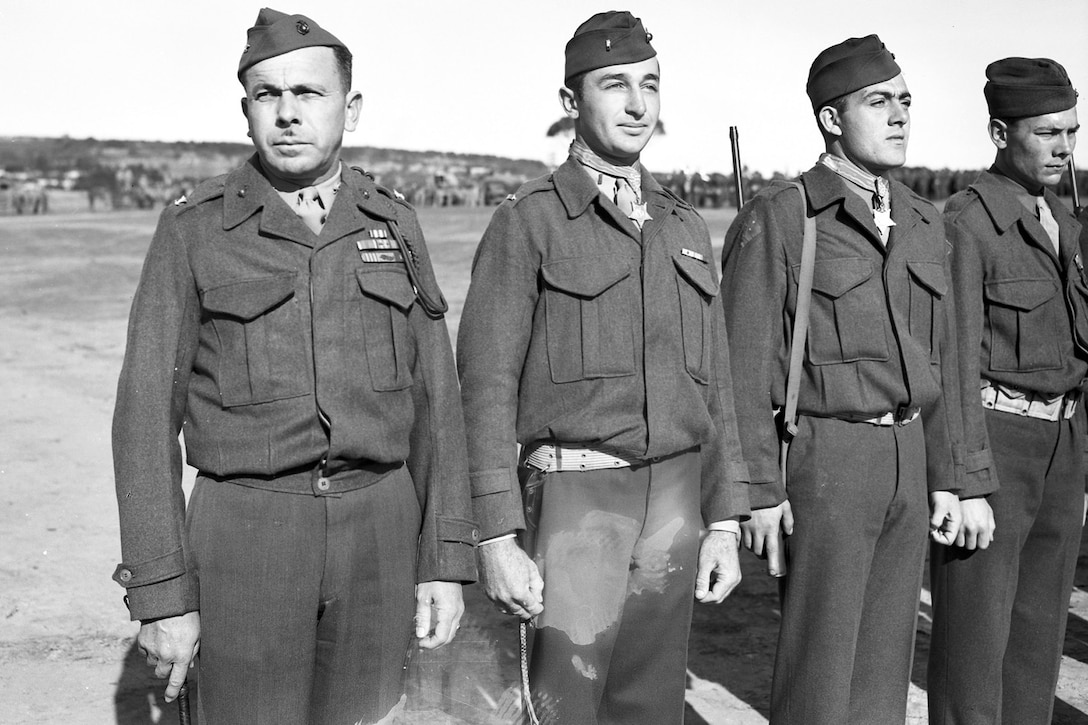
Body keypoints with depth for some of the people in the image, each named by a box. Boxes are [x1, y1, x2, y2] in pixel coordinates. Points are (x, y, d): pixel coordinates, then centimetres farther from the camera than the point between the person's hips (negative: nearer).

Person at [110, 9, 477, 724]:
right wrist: (160, 591, -9)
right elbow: (148, 414, -5)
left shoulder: (393, 226, 5)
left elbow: (434, 400, 5)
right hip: (246, 531, -2)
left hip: (377, 525, 3)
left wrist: (447, 559, 0)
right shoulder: (193, 230, -3)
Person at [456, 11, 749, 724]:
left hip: (675, 501, 5)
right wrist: (498, 539, -15)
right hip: (576, 497, -5)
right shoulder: (529, 221, -4)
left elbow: (714, 384, 14)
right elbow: (487, 387, -9)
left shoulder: (686, 229, 13)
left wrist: (724, 520, 9)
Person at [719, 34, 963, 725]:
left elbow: (936, 362, 15)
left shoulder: (922, 223, 11)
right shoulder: (776, 219, -9)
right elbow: (746, 368, -11)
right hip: (822, 461, -6)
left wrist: (945, 477, 12)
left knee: (884, 663, 13)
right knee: (820, 668, 0)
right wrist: (761, 492, -14)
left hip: (907, 460, 6)